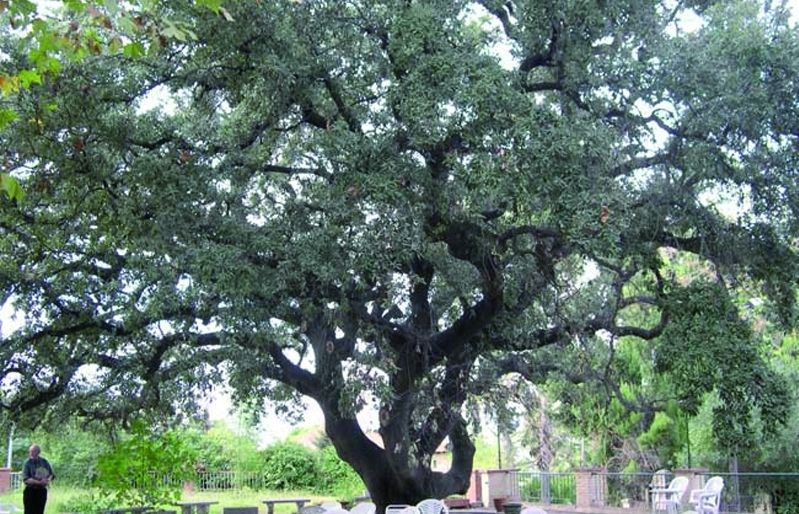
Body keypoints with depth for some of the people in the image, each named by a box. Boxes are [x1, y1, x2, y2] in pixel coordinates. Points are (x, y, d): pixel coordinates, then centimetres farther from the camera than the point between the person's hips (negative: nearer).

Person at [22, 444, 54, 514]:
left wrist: (47, 480, -13)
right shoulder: (27, 463, -7)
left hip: (42, 491, 3)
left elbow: (51, 475, 10)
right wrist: (39, 482, -24)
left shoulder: (44, 462, 3)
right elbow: (26, 479, -16)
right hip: (30, 491, -3)